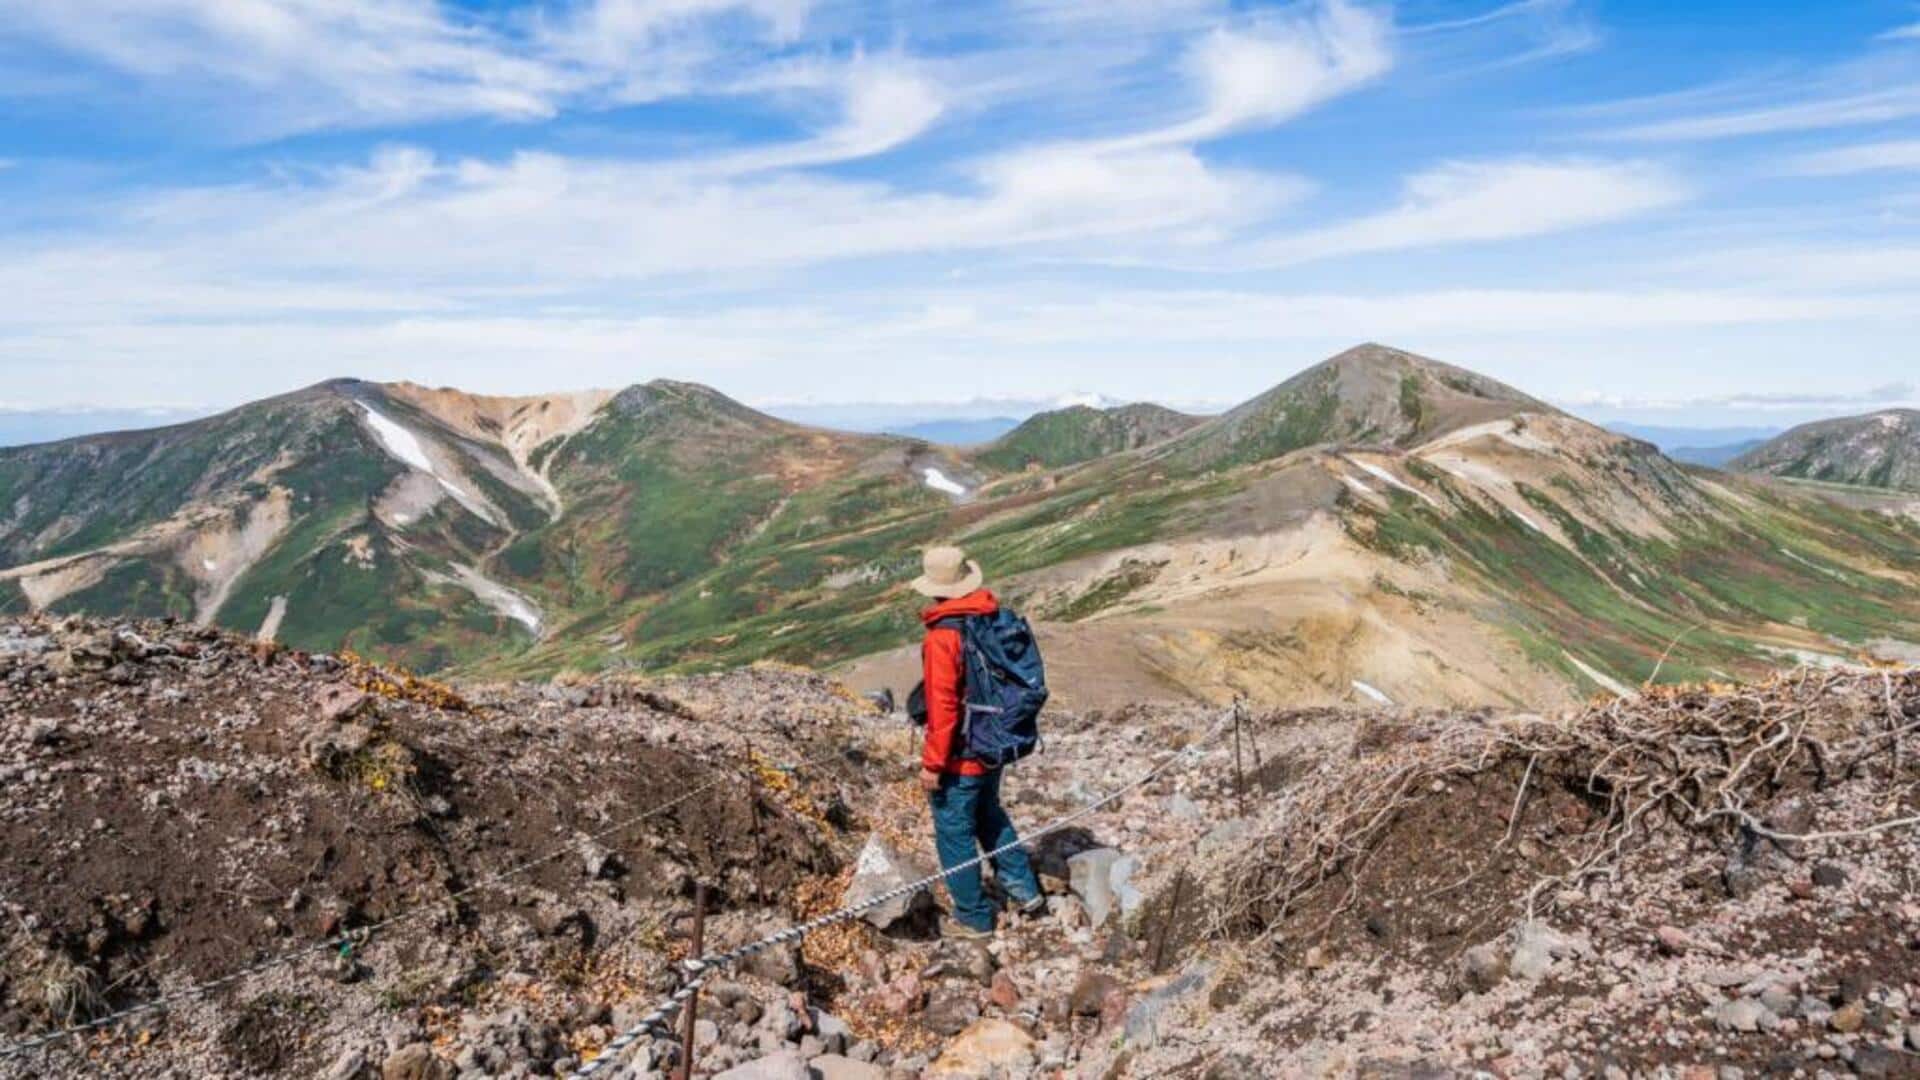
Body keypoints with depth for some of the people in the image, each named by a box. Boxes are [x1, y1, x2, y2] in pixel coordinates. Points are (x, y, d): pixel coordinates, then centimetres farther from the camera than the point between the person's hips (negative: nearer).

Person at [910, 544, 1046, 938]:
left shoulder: (943, 637, -24)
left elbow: (942, 707, -24)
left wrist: (932, 763, -15)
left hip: (960, 755, -7)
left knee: (954, 832, 10)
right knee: (989, 813, 29)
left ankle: (973, 917, 22)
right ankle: (1023, 888, 33)